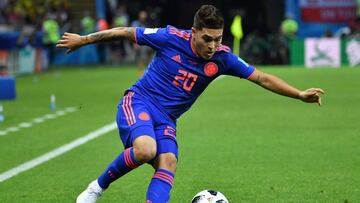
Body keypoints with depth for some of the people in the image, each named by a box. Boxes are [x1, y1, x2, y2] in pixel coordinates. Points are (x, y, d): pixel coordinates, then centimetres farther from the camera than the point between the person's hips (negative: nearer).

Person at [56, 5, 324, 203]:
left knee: (168, 162, -24)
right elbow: (124, 32, -2)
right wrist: (83, 40, 7)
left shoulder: (222, 57, -7)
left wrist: (300, 94, -13)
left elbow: (262, 78, -4)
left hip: (166, 120, 4)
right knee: (145, 149, -33)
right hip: (138, 102, -4)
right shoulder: (171, 37, -15)